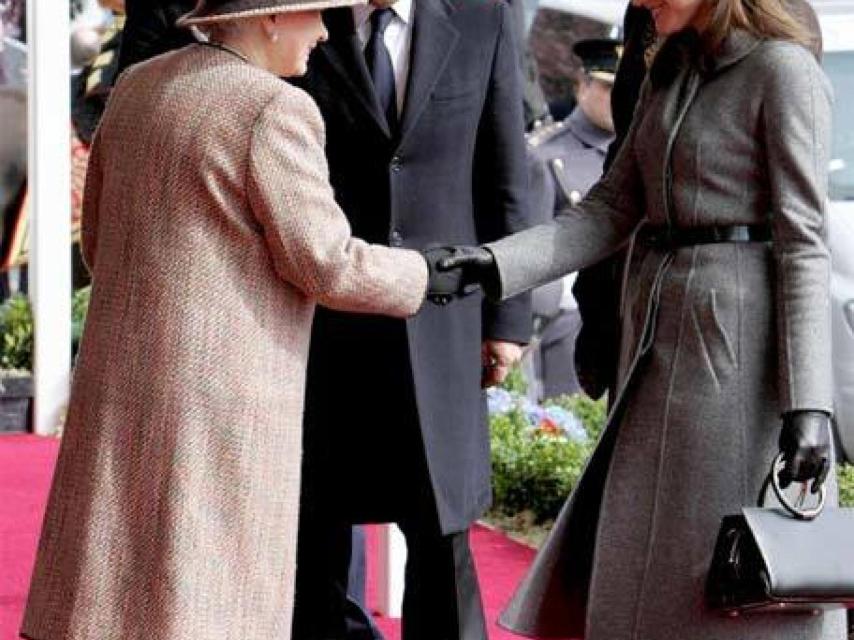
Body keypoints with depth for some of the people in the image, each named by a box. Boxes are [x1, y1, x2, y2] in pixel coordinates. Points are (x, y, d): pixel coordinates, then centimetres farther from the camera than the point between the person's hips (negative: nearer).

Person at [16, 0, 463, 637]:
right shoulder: (273, 111, -15)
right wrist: (424, 276, 3)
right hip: (219, 400, -8)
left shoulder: (139, 89, 9)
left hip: (127, 380, 8)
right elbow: (324, 264, -14)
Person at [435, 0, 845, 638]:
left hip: (740, 346, -8)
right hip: (662, 339, 8)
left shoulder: (783, 70, -8)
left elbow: (803, 242, -13)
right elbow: (612, 212, 10)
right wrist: (496, 264, -5)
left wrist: (807, 400, -19)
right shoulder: (668, 73, 15)